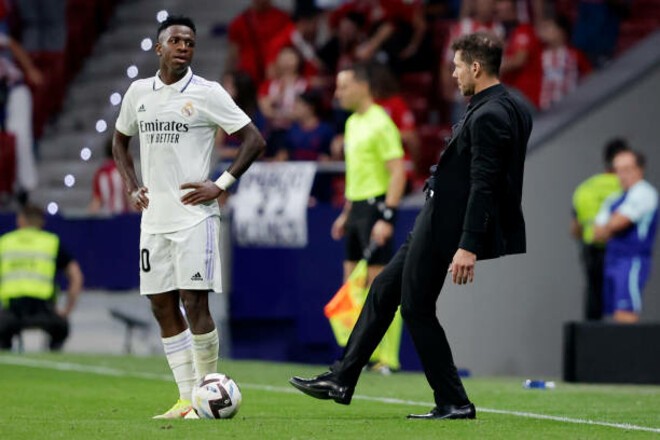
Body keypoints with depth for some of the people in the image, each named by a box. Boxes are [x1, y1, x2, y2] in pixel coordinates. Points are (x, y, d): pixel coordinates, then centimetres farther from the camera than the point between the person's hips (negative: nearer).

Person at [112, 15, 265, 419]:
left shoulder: (207, 94, -5)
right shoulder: (139, 92, 10)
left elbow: (255, 141, -4)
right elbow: (120, 141, 26)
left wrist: (221, 185, -10)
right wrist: (132, 186, 12)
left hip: (193, 215, -5)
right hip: (154, 217, 5)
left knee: (194, 302, -11)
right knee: (162, 306, 4)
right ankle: (186, 398, 10)